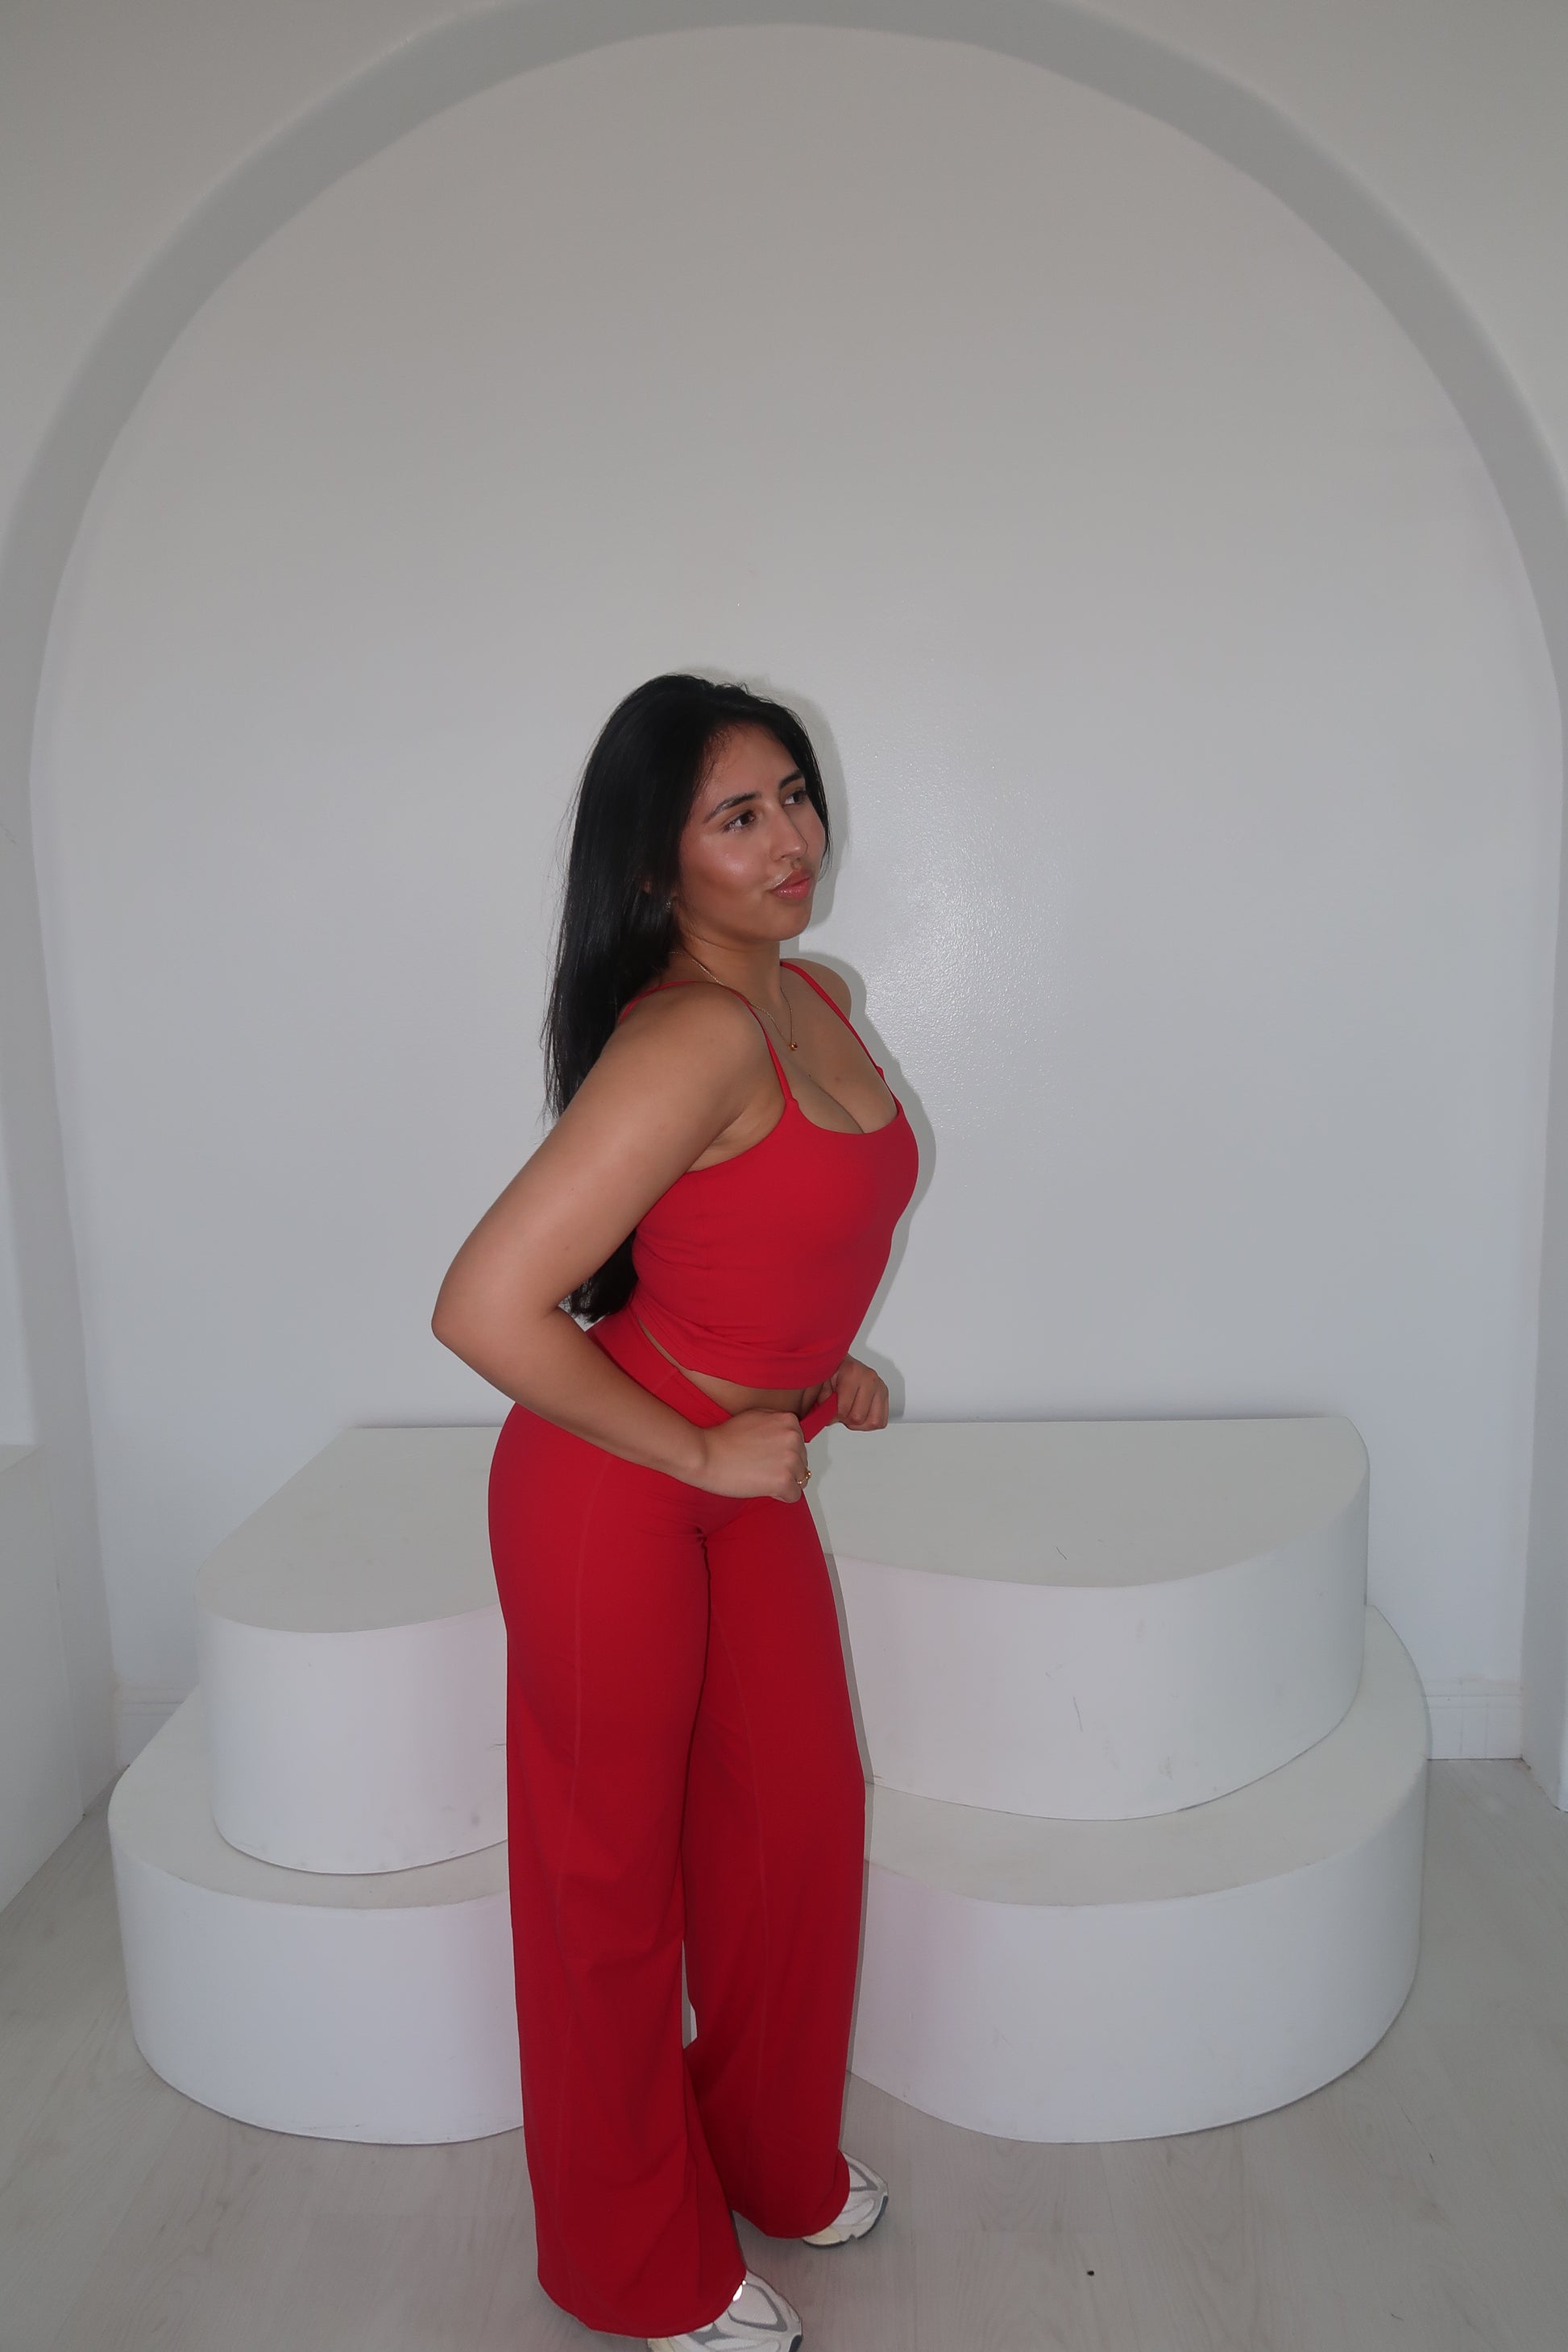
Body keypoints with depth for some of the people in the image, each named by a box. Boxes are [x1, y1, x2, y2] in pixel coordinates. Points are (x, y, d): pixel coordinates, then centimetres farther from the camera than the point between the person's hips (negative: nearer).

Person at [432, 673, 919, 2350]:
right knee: (614, 1872, 12)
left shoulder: (817, 995, 2)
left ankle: (774, 2159, 48)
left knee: (799, 1814, 20)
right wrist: (700, 1454, -19)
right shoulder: (688, 1036, -26)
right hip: (609, 1496, -8)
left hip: (745, 1476, 8)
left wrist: (813, 1361, 7)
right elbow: (484, 1310, -31)